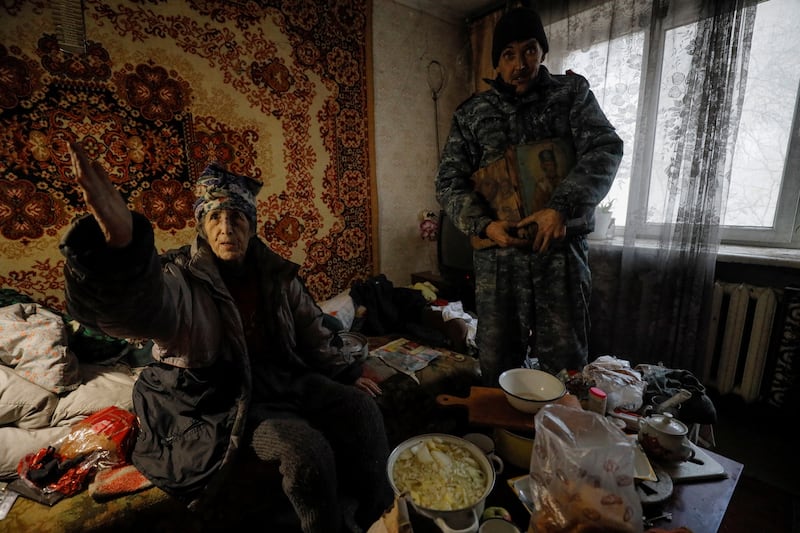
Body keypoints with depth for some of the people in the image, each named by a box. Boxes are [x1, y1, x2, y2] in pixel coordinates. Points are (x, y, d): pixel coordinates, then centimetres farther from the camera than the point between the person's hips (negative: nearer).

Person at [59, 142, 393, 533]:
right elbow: (140, 307, -40)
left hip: (280, 376, 5)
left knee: (361, 407, -8)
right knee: (305, 449, -27)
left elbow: (312, 329, 8)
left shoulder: (275, 272, 1)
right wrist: (119, 240, -61)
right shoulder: (182, 277, -14)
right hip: (218, 397, -4)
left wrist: (347, 374, 3)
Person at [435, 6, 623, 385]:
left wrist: (561, 207, -20)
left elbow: (605, 149, -3)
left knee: (566, 364, 8)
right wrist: (484, 224, -14)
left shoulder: (572, 92, 10)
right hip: (497, 254, 1)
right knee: (497, 364, 10)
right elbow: (449, 181, 3)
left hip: (561, 248, 0)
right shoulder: (471, 112, 9)